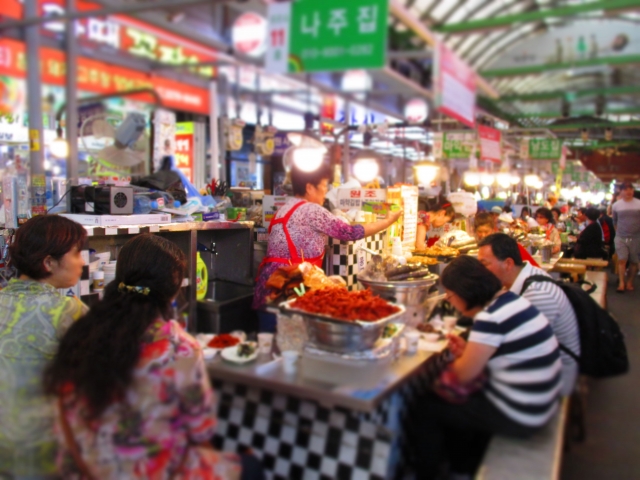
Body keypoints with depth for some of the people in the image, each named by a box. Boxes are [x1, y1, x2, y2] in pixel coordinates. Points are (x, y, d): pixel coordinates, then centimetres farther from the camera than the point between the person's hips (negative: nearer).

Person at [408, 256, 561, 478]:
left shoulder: (491, 317, -24)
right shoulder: (509, 300, 4)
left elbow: (464, 375, -17)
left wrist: (452, 365, 5)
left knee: (423, 409, 0)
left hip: (517, 416, -10)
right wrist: (467, 350, 2)